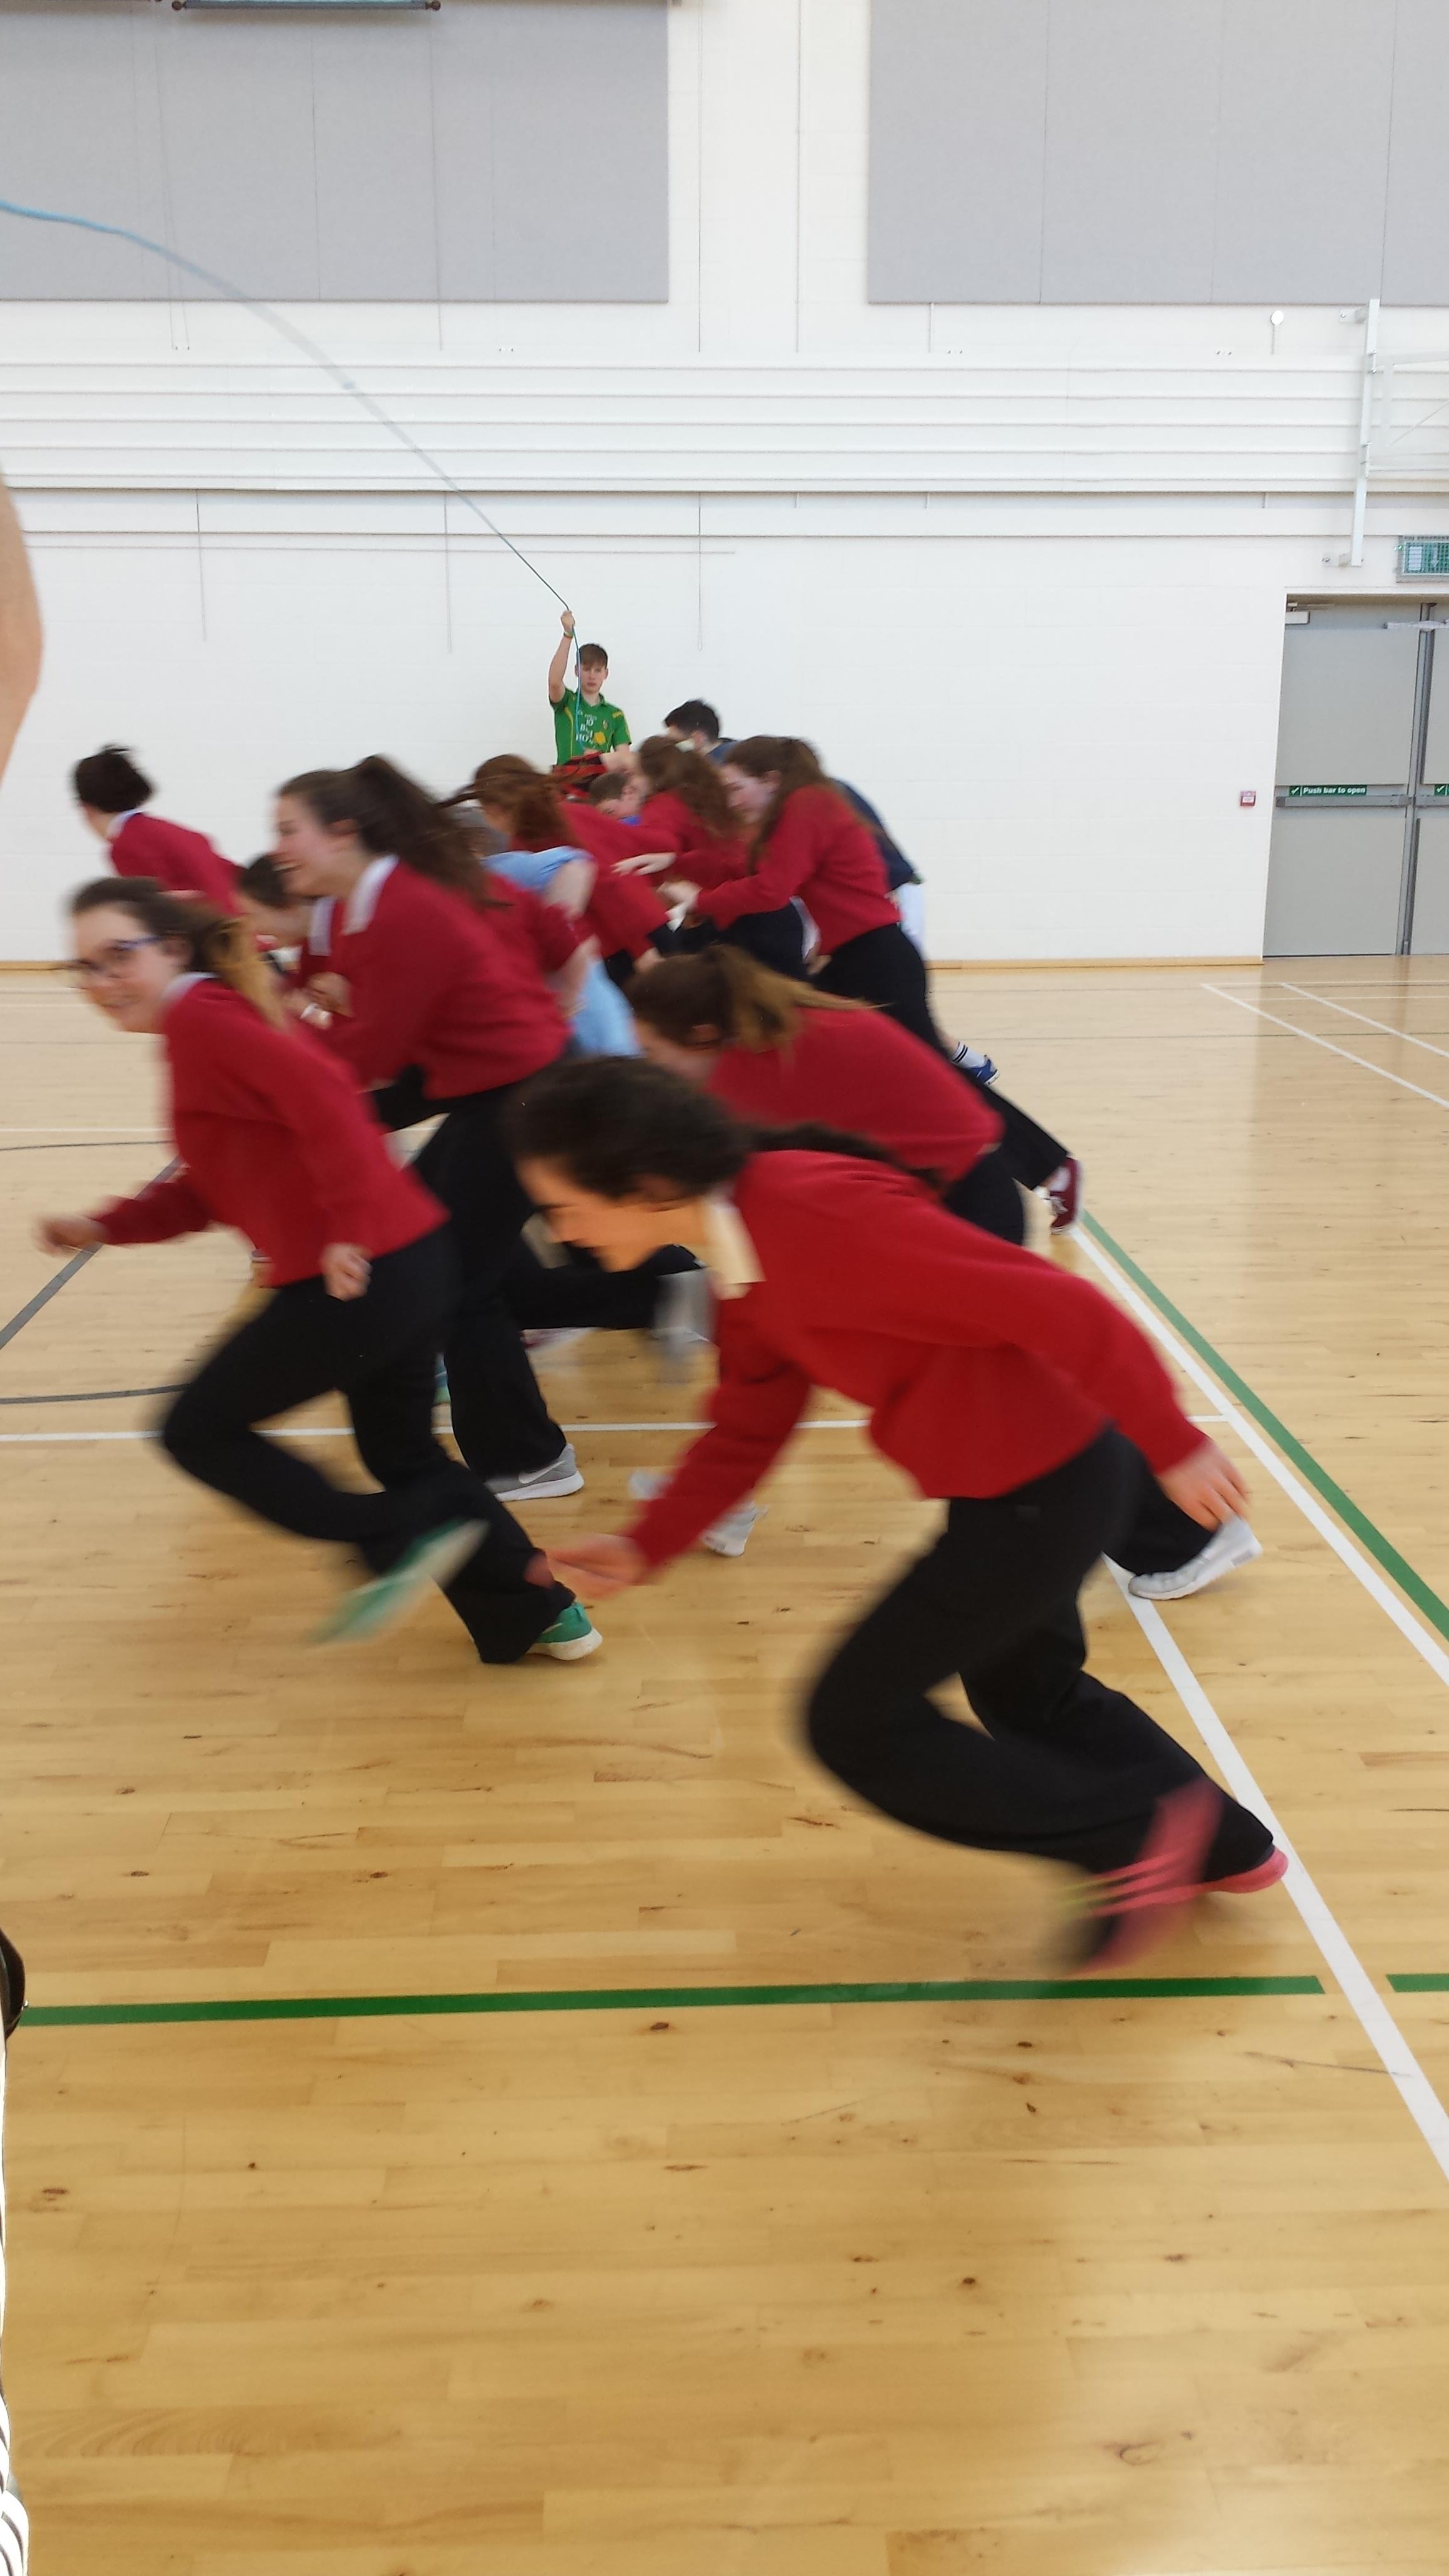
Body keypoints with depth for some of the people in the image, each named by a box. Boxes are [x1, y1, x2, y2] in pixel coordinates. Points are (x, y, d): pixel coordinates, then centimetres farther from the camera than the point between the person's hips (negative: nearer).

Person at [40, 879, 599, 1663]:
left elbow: (320, 1095, -25)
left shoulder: (200, 1017, -10)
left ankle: (394, 1540, 5)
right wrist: (103, 1227, 12)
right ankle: (540, 1613, 28)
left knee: (198, 1430, 9)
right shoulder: (214, 1018, 21)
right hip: (414, 1260, 10)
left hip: (359, 1278, -10)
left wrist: (349, 1234, -25)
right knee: (404, 1457, 24)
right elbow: (207, 1190, 22)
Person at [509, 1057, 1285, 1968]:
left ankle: (1132, 1839, 12)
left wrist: (1173, 1445, -20)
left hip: (1043, 1490, -10)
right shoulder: (741, 1258, 3)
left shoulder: (819, 1218, -29)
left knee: (856, 1720, 1)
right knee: (1026, 1691, 30)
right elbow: (747, 1429, 12)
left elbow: (1056, 1307, -27)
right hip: (1007, 1482, 10)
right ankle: (1227, 1847, 49)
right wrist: (645, 1547, 1)